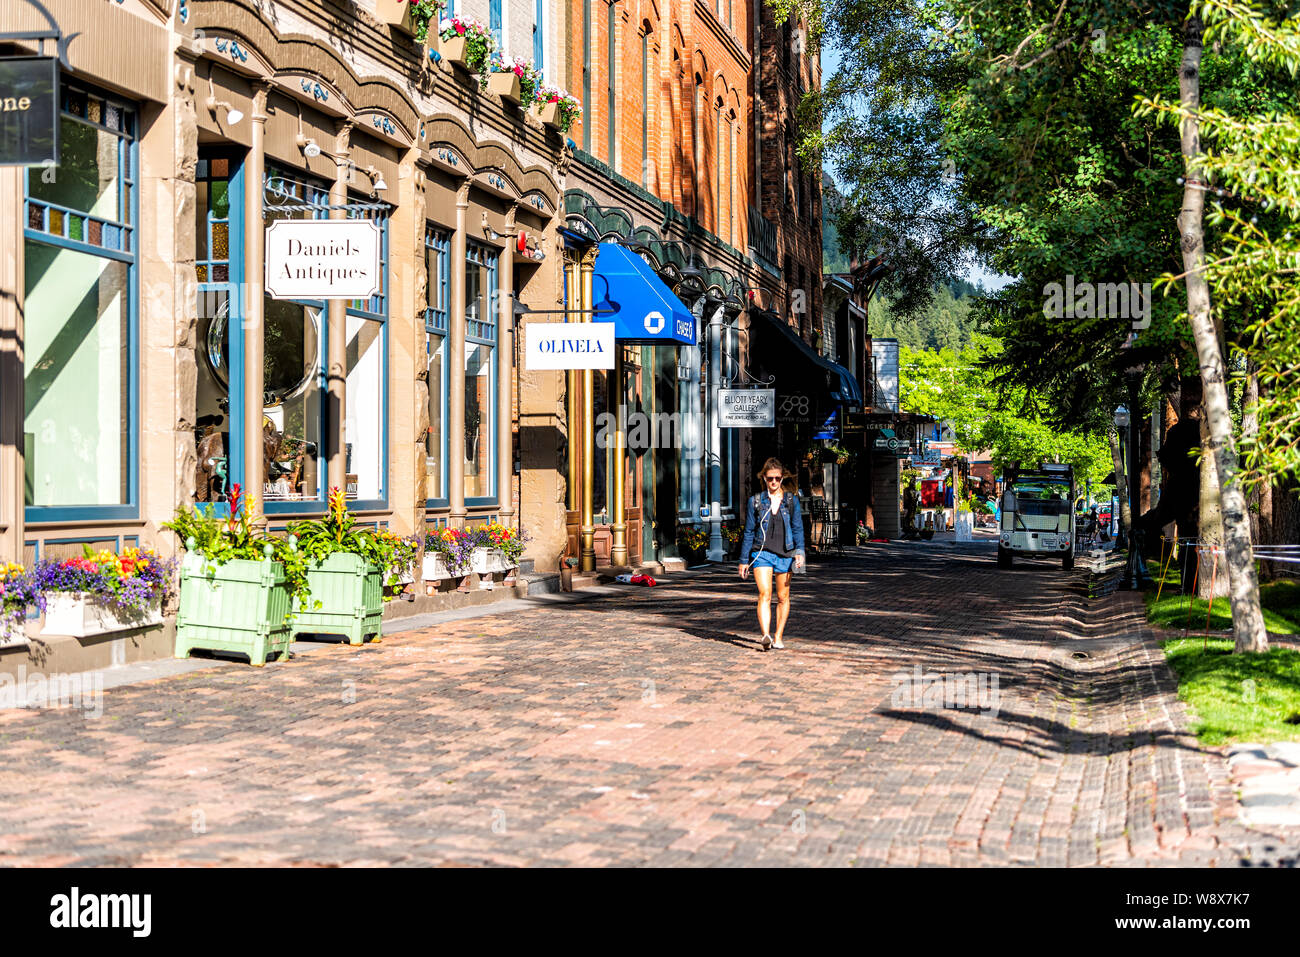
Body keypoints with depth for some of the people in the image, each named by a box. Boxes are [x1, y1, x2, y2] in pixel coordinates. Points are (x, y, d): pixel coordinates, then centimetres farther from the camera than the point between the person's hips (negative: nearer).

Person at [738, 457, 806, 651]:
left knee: (783, 597, 8)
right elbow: (749, 532, 8)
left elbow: (797, 528, 4)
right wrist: (744, 560, 8)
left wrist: (799, 551, -11)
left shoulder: (791, 500, 6)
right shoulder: (755, 501, 4)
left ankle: (778, 636, 20)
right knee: (764, 594, -16)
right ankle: (766, 636, -30)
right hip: (762, 553, -2)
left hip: (784, 554, 2)